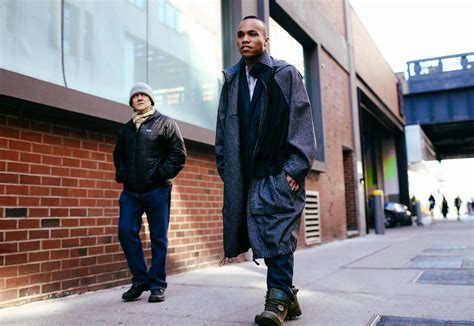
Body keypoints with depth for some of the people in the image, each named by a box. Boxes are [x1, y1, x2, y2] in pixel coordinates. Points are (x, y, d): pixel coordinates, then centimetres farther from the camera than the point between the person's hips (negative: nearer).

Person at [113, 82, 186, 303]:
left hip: (157, 191, -5)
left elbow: (178, 153, -3)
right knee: (126, 232, -2)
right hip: (130, 191, 5)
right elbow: (118, 155, 28)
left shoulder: (165, 123, 4)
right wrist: (121, 174, 12)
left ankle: (157, 285, 11)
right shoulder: (125, 129, 19)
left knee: (158, 237, 1)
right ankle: (140, 279, 12)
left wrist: (163, 174, -12)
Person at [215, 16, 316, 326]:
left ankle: (278, 299, -4)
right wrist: (226, 169, 7)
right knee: (266, 235, 5)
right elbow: (223, 129, 14)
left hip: (281, 170, -4)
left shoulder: (286, 74, 2)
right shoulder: (232, 80, 14)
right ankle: (287, 296, 15)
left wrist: (296, 168, -13)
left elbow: (302, 123, -4)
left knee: (277, 232, -10)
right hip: (249, 174, 4)